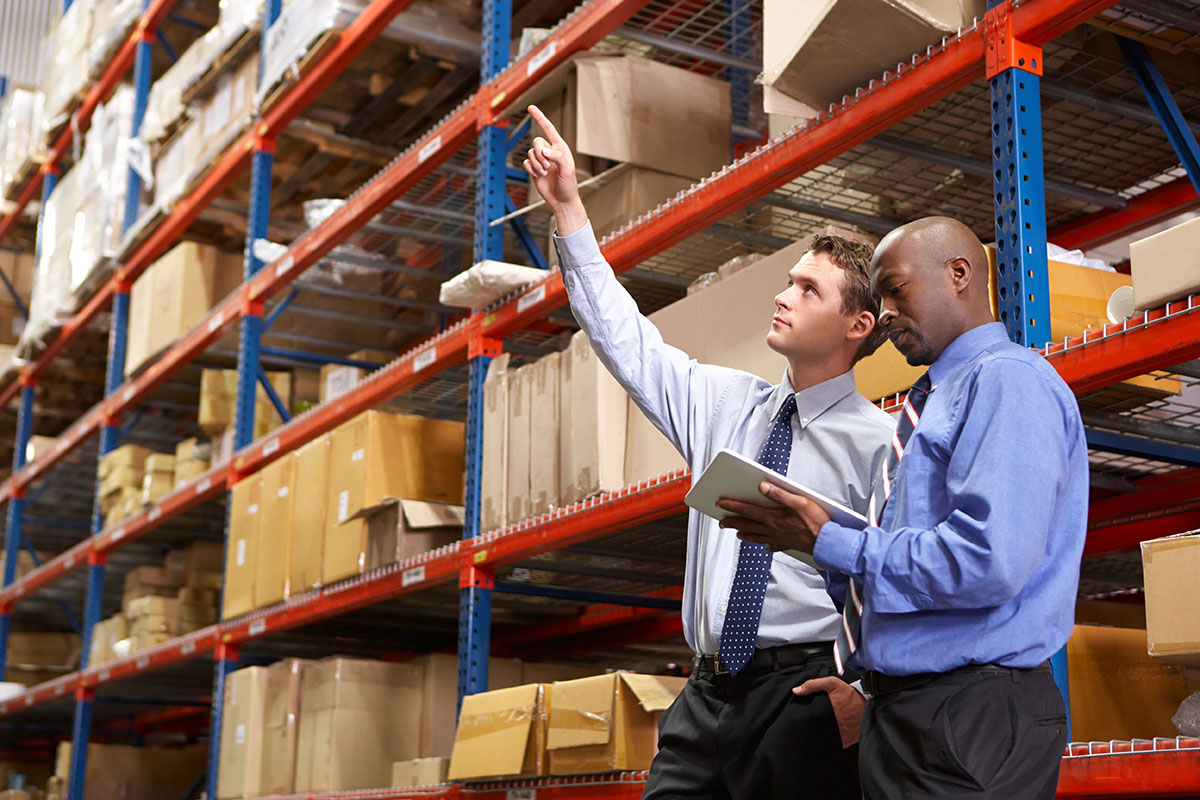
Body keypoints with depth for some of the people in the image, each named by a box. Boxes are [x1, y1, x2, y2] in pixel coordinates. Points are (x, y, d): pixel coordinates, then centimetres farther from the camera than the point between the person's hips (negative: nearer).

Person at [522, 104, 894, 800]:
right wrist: (570, 209, 11)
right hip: (707, 697, 5)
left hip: (803, 702, -5)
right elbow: (625, 339, 14)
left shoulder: (880, 442, -5)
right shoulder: (725, 403, 13)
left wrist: (869, 692, -20)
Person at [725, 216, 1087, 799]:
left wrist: (831, 543, -14)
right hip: (898, 707, 9)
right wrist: (796, 534, 4)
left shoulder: (1008, 380, -12)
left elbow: (987, 562, -25)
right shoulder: (927, 405, 19)